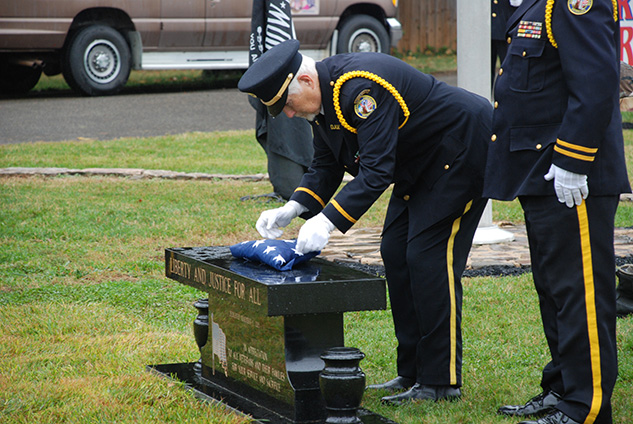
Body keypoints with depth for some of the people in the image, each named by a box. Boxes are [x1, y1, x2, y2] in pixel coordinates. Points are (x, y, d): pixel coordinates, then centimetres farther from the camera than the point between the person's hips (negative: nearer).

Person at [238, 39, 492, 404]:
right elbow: (326, 167, 8)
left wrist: (328, 220, -39)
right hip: (421, 163, 10)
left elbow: (377, 169, -35)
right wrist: (294, 208, -8)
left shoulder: (360, 87, -31)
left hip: (462, 150, -10)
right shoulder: (324, 97, 0)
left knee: (428, 257, -13)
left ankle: (442, 381, -8)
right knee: (396, 253, 6)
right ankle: (413, 373, 12)